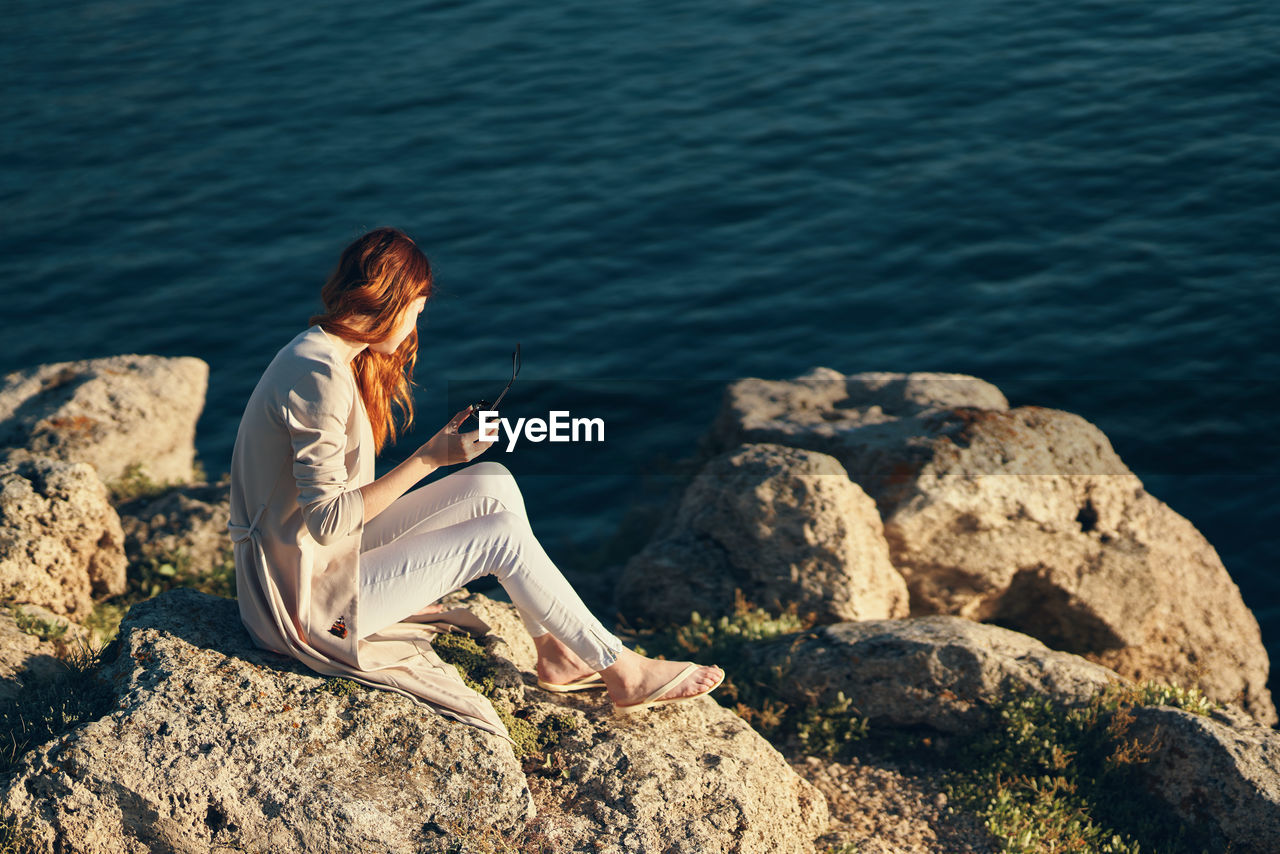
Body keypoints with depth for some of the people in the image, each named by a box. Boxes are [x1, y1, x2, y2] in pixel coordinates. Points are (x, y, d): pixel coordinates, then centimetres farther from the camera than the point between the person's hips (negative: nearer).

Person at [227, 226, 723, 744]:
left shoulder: (318, 351, 8)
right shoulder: (319, 377, -24)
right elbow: (327, 519, -27)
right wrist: (429, 458, -23)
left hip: (317, 560, 10)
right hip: (309, 600, -10)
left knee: (494, 484, 4)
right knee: (504, 536, -11)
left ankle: (555, 654, 12)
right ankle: (622, 672, 3)